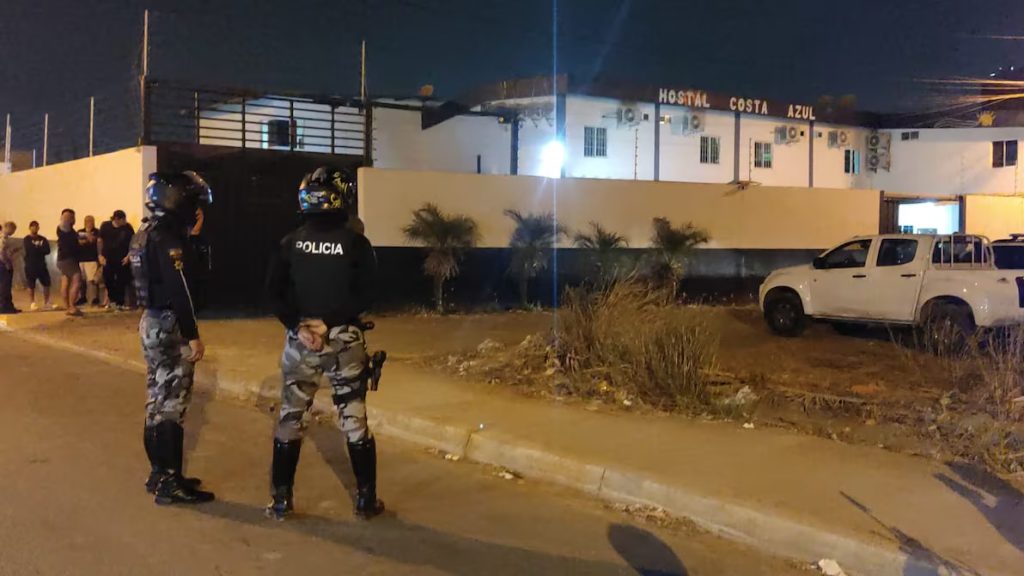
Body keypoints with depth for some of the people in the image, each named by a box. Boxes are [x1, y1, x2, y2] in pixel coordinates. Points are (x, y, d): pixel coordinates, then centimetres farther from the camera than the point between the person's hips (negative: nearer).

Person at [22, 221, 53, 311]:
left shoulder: (43, 239, 10)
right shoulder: (27, 239, -1)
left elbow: (47, 250, -5)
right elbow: (31, 250, -18)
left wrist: (36, 249, -15)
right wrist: (41, 249, -7)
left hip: (41, 265, 4)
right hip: (30, 266, -4)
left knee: (47, 284, 2)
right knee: (31, 286, 0)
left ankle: (46, 303, 12)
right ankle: (32, 303, 11)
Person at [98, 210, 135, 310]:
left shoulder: (127, 227, -9)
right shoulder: (105, 226, -6)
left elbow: (132, 242, -1)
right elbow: (100, 241, 5)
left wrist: (128, 256, -9)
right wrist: (100, 255, 0)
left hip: (122, 259, -1)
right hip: (108, 259, 1)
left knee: (121, 282, 1)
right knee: (108, 280, 6)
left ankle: (119, 303, 10)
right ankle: (112, 299, 27)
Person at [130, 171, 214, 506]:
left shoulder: (144, 235, 13)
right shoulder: (169, 238, -18)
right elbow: (179, 292, -24)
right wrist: (193, 336, -23)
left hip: (151, 322, 10)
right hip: (169, 326, -10)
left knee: (158, 402, 16)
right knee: (171, 405, -5)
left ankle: (160, 474, 26)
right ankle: (169, 483, 1)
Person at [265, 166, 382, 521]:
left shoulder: (292, 242, 0)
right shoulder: (355, 242, -6)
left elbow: (274, 291, -4)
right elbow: (364, 295, -11)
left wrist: (299, 326, -7)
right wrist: (330, 322, -10)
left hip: (300, 339, 2)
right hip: (344, 340, -1)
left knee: (290, 419, 11)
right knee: (354, 419, 6)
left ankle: (281, 501, 15)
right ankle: (366, 500, 12)